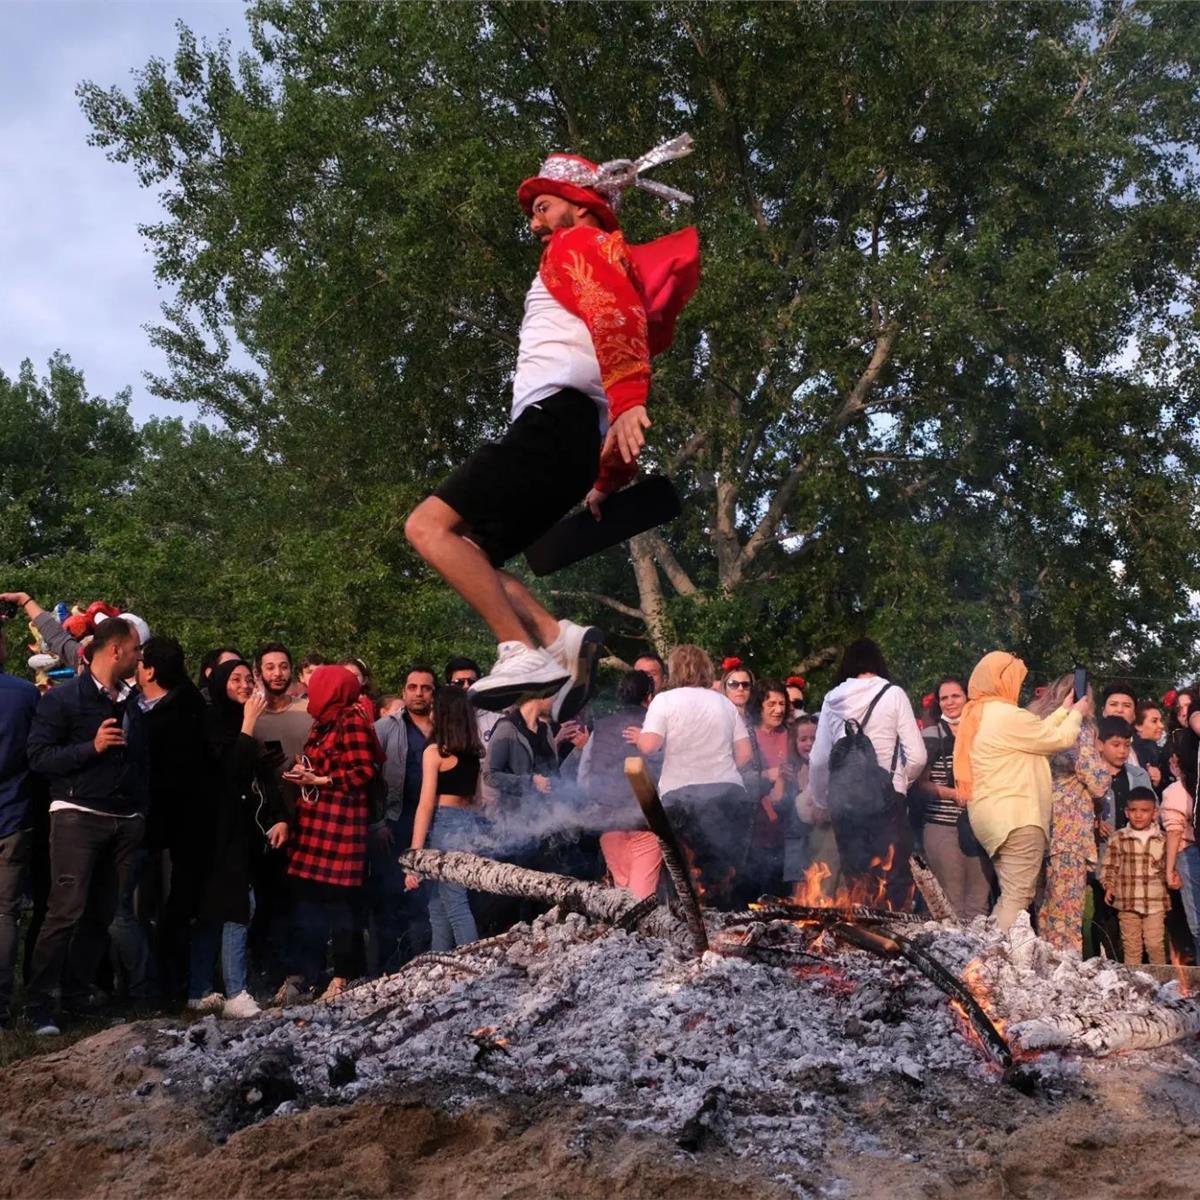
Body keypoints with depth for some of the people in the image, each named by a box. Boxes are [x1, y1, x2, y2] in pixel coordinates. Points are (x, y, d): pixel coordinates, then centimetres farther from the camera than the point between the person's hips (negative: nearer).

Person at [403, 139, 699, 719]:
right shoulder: (609, 264, 34)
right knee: (467, 552, 8)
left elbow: (617, 313, -15)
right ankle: (559, 638, -10)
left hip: (556, 420, -10)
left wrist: (626, 403, -32)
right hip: (567, 437, 10)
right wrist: (609, 480, 30)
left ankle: (524, 655, -27)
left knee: (429, 525, -18)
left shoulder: (578, 243, 6)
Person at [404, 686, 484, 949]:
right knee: (438, 906, 14)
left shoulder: (435, 751, -8)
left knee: (455, 905, -5)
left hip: (445, 826, -7)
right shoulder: (473, 752, 12)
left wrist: (415, 857, -13)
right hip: (469, 825, 7)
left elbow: (426, 805, -12)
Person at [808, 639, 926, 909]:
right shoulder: (893, 695, -1)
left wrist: (821, 800, 20)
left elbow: (818, 760, 7)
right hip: (887, 796, -3)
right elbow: (917, 757, -5)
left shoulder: (833, 699, 7)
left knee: (856, 879, 10)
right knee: (893, 879, -3)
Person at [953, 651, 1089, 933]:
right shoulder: (1008, 715, -14)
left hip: (996, 816, 10)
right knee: (1018, 899, -11)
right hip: (1016, 817, -10)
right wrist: (1076, 714, 15)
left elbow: (1038, 733, 22)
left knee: (1009, 897, 13)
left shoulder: (981, 714, 15)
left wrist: (1064, 710, 28)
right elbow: (1059, 739, -4)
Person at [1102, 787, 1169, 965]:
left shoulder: (1162, 839, 4)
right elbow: (1111, 866, 4)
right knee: (1131, 945, 7)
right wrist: (1109, 886, -7)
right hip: (1128, 902, 0)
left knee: (1155, 944, 2)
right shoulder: (1118, 838, 2)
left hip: (1155, 902, 0)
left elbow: (1167, 867, 11)